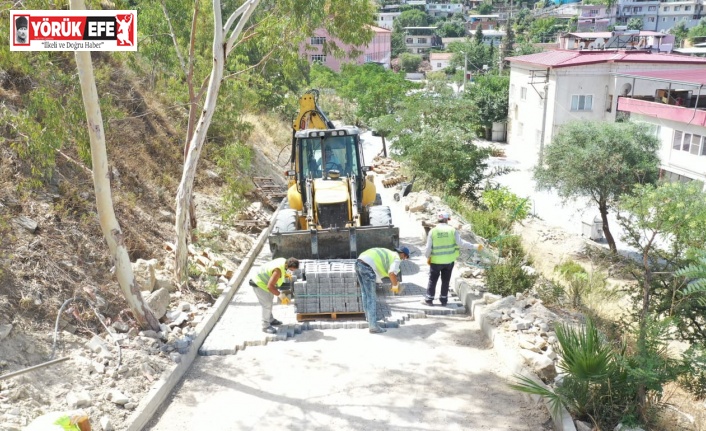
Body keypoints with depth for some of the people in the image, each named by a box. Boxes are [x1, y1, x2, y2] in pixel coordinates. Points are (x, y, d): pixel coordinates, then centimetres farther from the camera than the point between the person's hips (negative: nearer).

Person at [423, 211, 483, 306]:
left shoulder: (433, 231, -9)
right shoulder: (452, 230, -9)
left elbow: (428, 248, -7)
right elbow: (461, 243, -14)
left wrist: (428, 257, 11)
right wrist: (475, 246, -6)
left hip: (436, 261, -1)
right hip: (449, 261, 1)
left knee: (432, 280, 11)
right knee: (445, 281, 14)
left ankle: (429, 299, 16)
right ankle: (443, 300, 19)